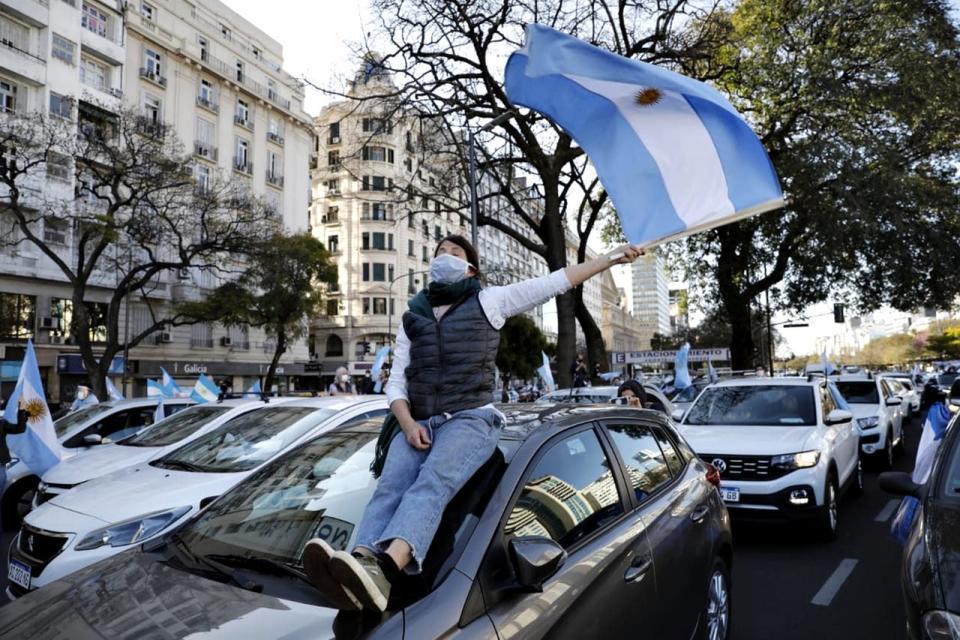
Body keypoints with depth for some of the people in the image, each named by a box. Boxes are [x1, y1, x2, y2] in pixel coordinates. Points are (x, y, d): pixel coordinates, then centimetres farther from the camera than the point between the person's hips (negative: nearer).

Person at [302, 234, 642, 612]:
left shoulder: (488, 301, 12)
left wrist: (611, 258, 7)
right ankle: (362, 564, -50)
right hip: (417, 422, 4)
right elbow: (396, 383, 16)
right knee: (389, 489, -26)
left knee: (433, 481, -33)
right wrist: (408, 423, -4)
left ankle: (383, 571, -56)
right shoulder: (413, 317, 22)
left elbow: (557, 281, 9)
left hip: (471, 418, -4)